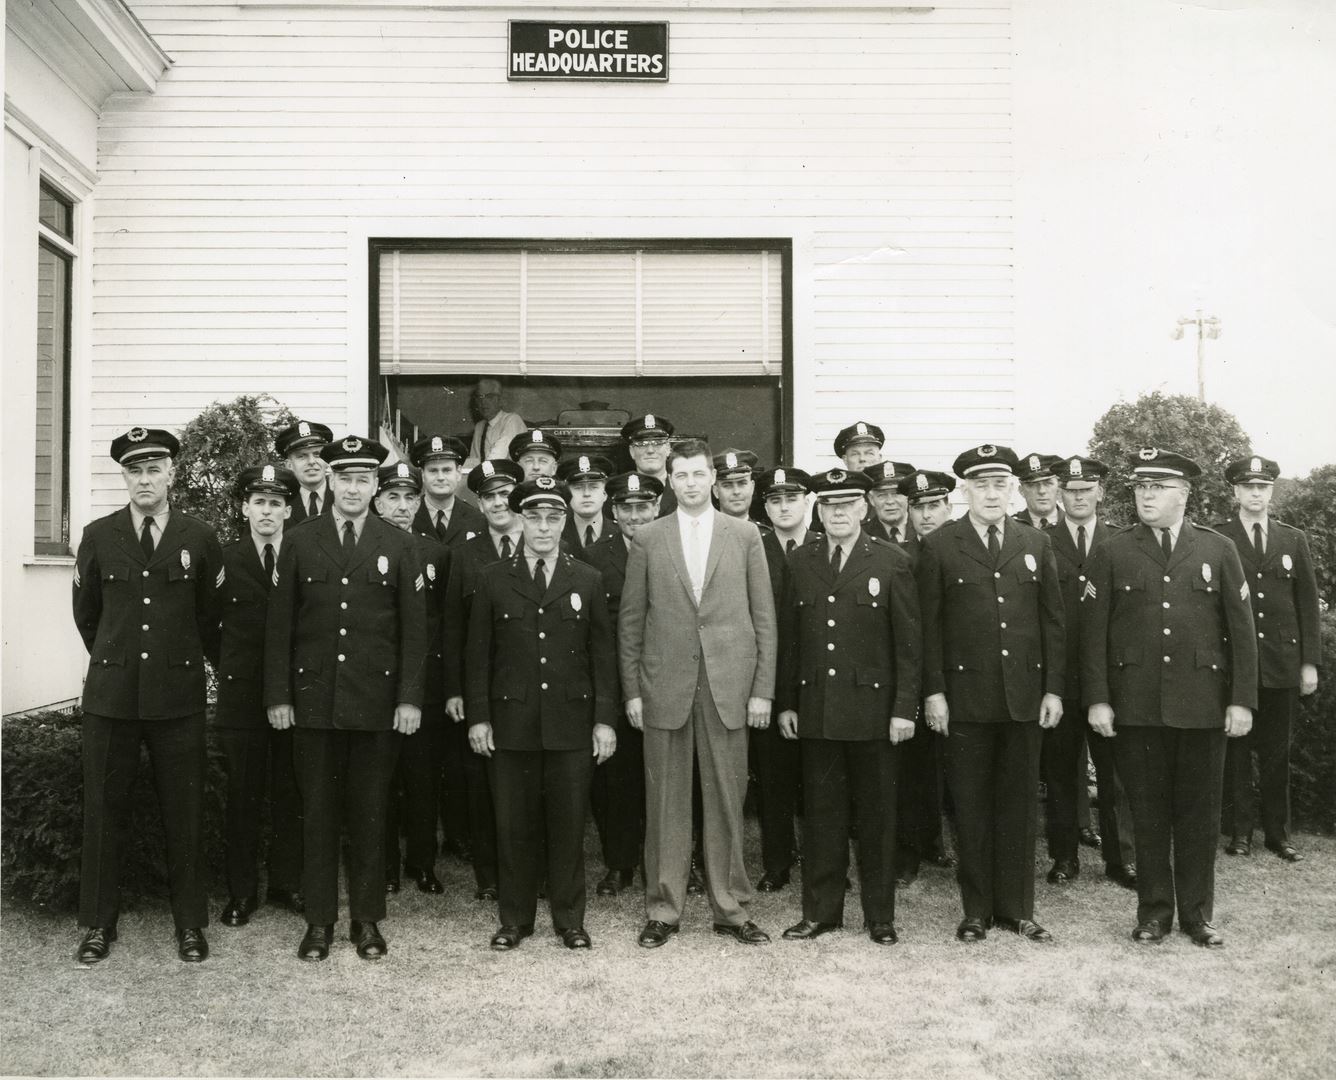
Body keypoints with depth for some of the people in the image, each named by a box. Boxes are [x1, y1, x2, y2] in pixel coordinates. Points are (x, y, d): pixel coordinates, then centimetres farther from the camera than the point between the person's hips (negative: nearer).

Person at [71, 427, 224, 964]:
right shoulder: (98, 536, 4)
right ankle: (98, 923, 20)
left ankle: (190, 923, 16)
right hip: (110, 693, 1)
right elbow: (86, 613, 16)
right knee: (103, 809, 6)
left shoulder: (200, 539, 0)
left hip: (179, 695, -1)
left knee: (184, 812, 4)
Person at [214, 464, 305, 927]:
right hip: (241, 692, 0)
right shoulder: (224, 559, 2)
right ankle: (241, 890, 15)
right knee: (242, 796, 5)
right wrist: (227, 668, -1)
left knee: (290, 793, 7)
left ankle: (287, 884, 20)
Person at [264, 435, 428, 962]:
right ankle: (318, 921, 16)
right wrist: (277, 695, 0)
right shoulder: (299, 544, 6)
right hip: (313, 700, 1)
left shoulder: (399, 546, 4)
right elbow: (278, 626, 5)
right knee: (318, 814, 6)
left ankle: (367, 920, 17)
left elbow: (414, 629, 2)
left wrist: (410, 698, -4)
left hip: (377, 703, 0)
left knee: (370, 815, 6)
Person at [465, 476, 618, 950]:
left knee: (568, 824, 5)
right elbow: (478, 655, 6)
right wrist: (478, 716, -1)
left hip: (571, 722, 0)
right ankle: (515, 920, 19)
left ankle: (569, 920, 18)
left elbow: (602, 656, 6)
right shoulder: (493, 580, 6)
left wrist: (604, 719, 0)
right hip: (511, 722, 0)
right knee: (513, 825, 5)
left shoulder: (587, 581, 7)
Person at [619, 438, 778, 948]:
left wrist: (763, 689, 0)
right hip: (665, 686, 0)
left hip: (729, 686, 0)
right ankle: (662, 909, 16)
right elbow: (630, 621, 7)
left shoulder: (744, 535, 6)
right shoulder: (647, 540, 6)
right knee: (665, 801, 5)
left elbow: (763, 616, 6)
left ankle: (728, 908, 17)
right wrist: (632, 690, 1)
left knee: (727, 800, 5)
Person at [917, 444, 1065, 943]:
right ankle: (977, 911, 16)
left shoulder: (1035, 544, 10)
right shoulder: (938, 546, 0)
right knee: (972, 807, 5)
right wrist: (933, 691, -6)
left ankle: (1016, 908, 20)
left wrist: (1053, 688, 3)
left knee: (1019, 804, 9)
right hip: (966, 696, -2)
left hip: (1025, 695, 3)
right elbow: (929, 625, -1)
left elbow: (1052, 620, 9)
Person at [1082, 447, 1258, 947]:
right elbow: (1093, 631, 1)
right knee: (1147, 810, 7)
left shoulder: (1219, 550, 6)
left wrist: (1242, 699, -2)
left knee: (1199, 811, 8)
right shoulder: (1111, 554, 4)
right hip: (1135, 704, 0)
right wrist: (1097, 698, -6)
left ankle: (1197, 912, 22)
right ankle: (1154, 910, 20)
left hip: (1203, 704, 0)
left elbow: (1241, 628, 4)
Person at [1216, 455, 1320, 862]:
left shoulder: (1293, 540, 10)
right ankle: (1240, 831, 13)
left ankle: (1278, 833, 18)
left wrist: (1310, 661, 3)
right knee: (1236, 749, 4)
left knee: (1277, 752, 9)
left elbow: (1308, 602, 9)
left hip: (1282, 662, 2)